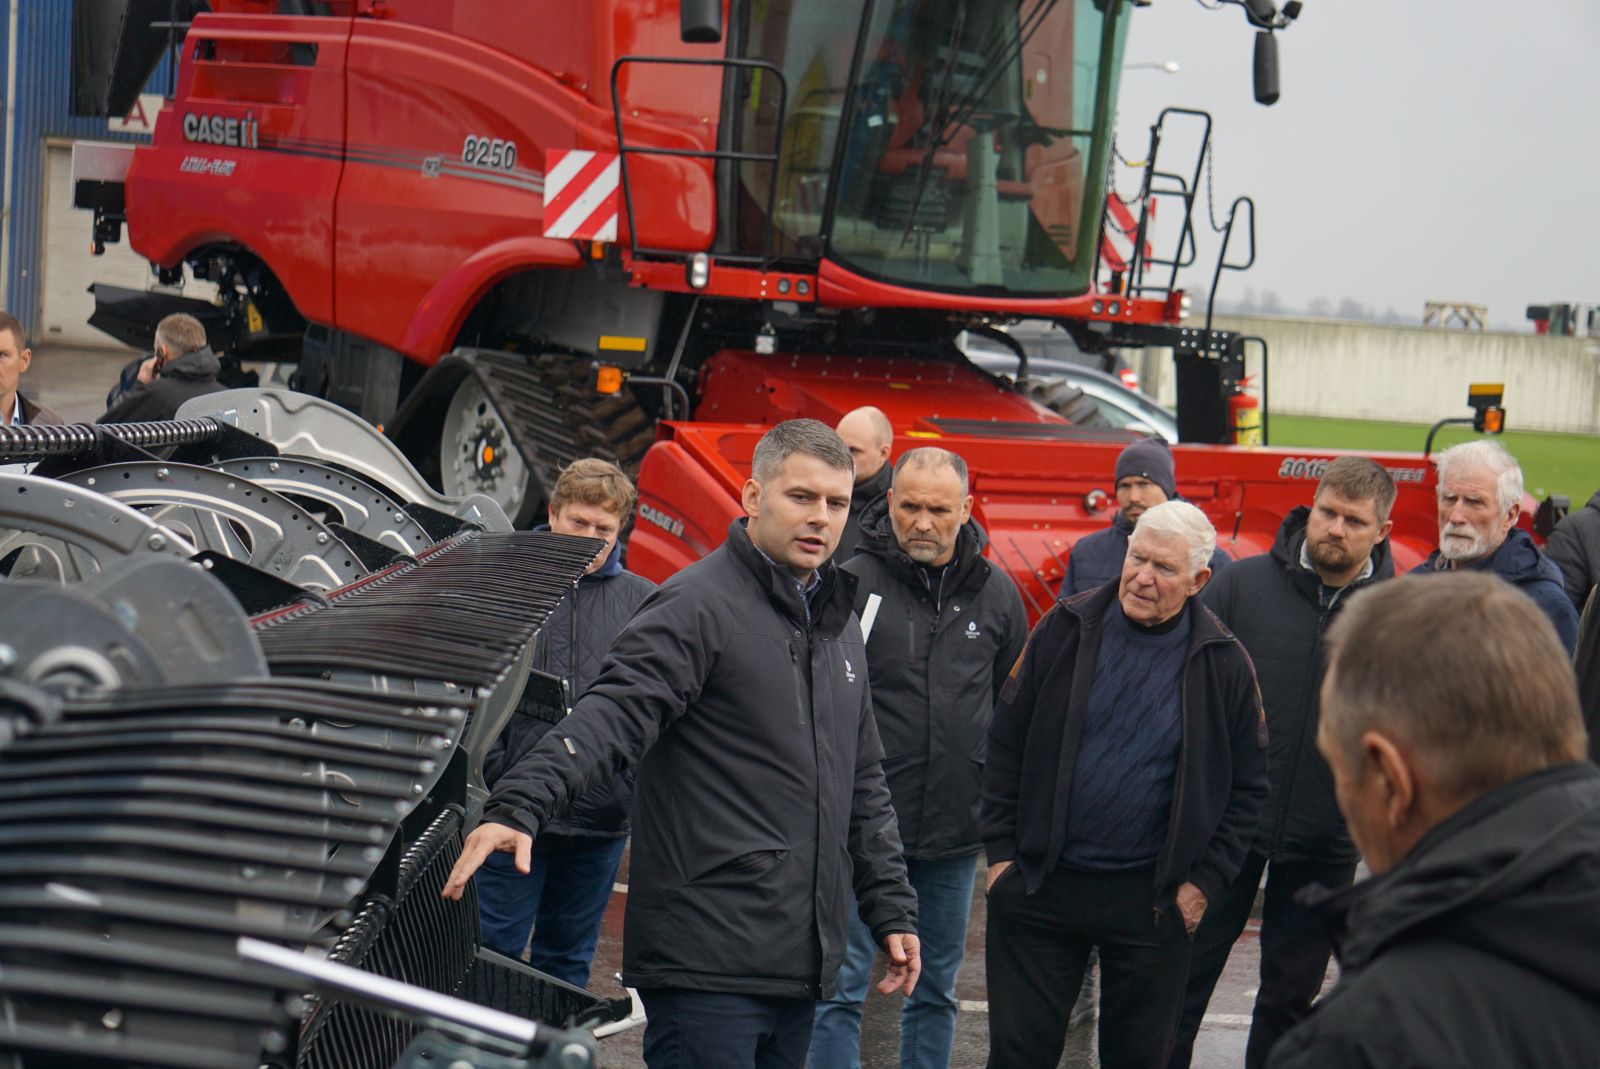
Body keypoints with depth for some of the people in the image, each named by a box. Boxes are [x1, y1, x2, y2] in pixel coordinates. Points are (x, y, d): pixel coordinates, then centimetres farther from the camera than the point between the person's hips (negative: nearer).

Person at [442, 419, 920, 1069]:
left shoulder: (838, 624, 18)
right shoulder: (698, 605, -8)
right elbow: (613, 716, -21)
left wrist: (892, 909, 23)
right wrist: (520, 806, -37)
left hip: (802, 966, 8)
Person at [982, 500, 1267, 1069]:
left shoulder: (1223, 664, -3)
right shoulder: (1064, 629, -2)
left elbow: (1248, 785, 4)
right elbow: (1006, 743, 4)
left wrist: (1205, 882, -2)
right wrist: (1001, 852, 0)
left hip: (1152, 902, 0)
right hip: (1041, 887, 0)